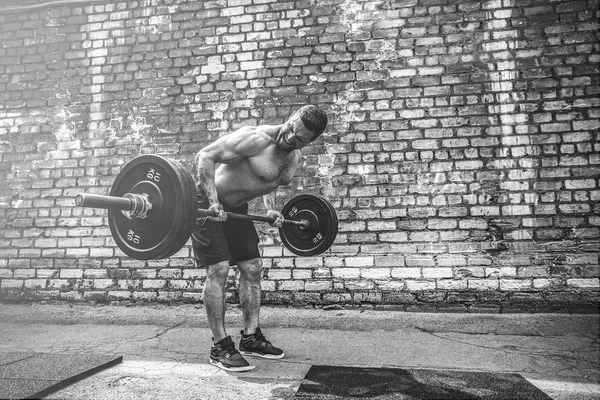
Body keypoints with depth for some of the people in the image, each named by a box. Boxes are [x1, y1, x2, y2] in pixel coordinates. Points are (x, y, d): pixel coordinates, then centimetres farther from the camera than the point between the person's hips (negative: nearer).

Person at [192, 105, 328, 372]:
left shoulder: (294, 157, -1)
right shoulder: (256, 139, -26)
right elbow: (205, 156, -25)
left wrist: (270, 209, 5)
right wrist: (213, 201, -33)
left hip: (236, 207, 8)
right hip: (208, 203, -8)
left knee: (252, 267, 5)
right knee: (218, 270, -12)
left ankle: (251, 337, 17)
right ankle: (220, 347, -1)